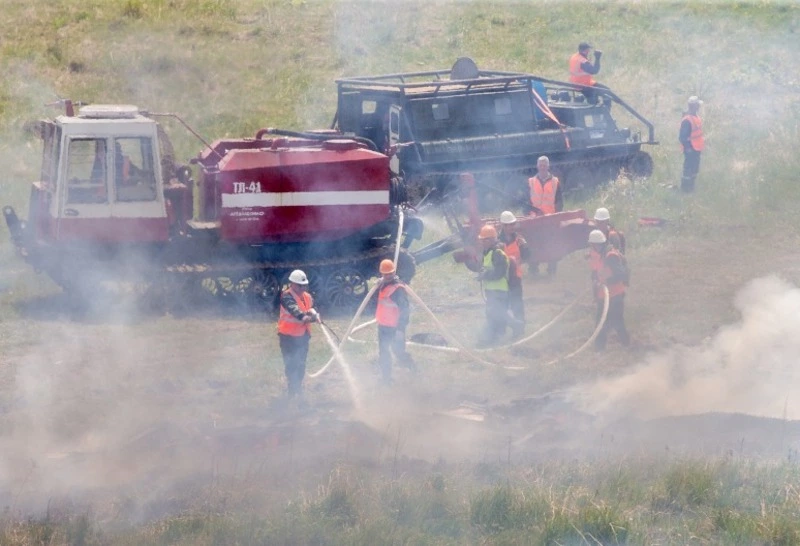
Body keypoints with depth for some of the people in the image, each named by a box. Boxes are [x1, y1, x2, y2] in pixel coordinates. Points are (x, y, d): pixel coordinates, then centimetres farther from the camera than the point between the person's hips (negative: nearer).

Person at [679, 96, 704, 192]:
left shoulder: (696, 118, 7)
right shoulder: (687, 120, -23)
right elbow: (682, 136, -23)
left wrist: (701, 145, 18)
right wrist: (687, 147, -21)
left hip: (696, 149, 10)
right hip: (691, 150, -10)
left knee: (694, 169, 19)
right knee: (688, 169, 0)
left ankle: (690, 187, 31)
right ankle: (686, 188, 9)